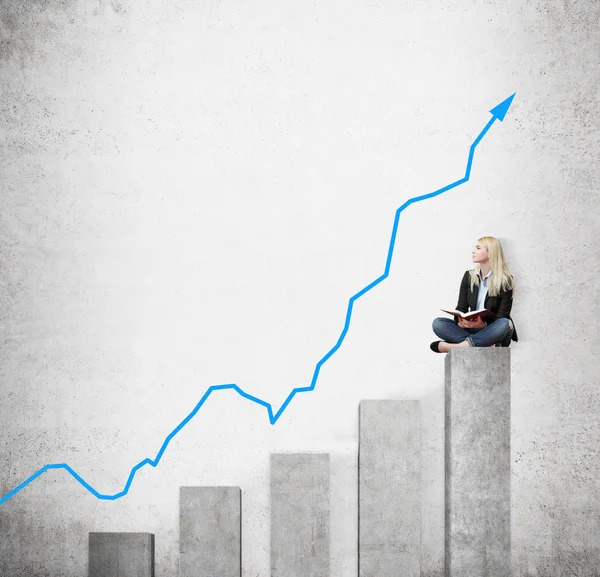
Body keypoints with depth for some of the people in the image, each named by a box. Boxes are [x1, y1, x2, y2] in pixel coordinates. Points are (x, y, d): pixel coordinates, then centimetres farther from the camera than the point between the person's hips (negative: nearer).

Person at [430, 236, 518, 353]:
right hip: (471, 329, 4)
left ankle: (453, 345, -38)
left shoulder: (505, 280, -5)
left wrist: (483, 325, -29)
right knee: (437, 323, -19)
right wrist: (460, 322, -18)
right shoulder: (469, 276, 8)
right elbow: (461, 307, 6)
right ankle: (487, 345, -34)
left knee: (505, 324, -37)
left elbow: (502, 316, -8)